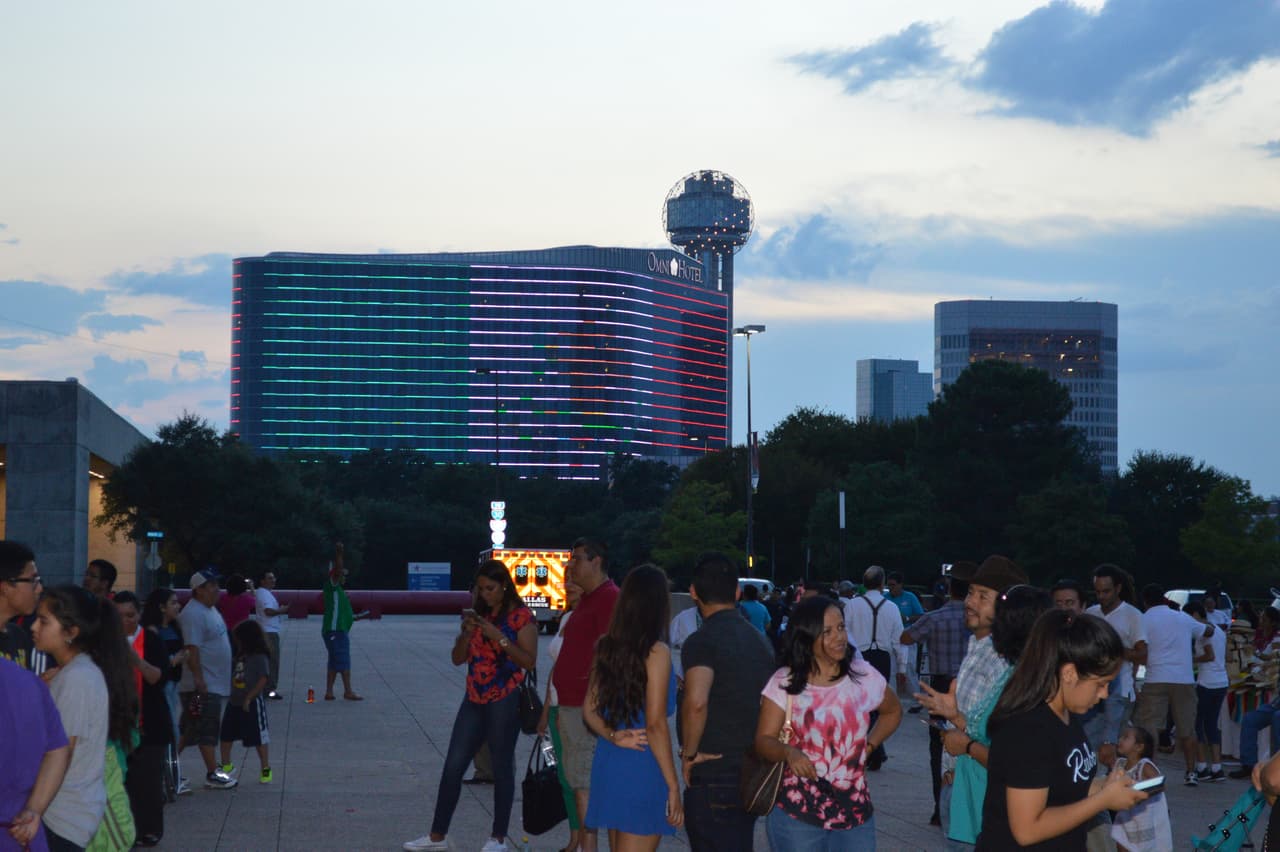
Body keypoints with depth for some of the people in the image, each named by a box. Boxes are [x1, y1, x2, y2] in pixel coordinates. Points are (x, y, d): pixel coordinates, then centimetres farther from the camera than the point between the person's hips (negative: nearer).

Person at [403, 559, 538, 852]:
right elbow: (458, 658, 12)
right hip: (474, 700, 6)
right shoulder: (478, 615, 13)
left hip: (505, 701, -6)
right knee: (452, 767, 4)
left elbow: (529, 661, -15)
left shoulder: (521, 617, -6)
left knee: (502, 768, 2)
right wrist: (466, 633, -6)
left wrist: (499, 637, -21)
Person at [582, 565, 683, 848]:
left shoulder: (607, 647, 7)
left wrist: (613, 736, -4)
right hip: (641, 769, -7)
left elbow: (589, 710, 12)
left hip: (608, 762, 7)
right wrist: (673, 787, -12)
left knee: (618, 846, 18)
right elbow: (655, 724, -15)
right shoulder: (656, 652, -13)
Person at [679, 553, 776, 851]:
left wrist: (689, 753, -16)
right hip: (754, 773, 8)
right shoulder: (760, 640, 12)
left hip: (714, 776, -8)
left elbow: (696, 702, -29)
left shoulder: (702, 642, -14)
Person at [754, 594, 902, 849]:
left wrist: (868, 747, 7)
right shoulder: (784, 682, -5)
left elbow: (893, 711, 21)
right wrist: (789, 752, -27)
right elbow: (764, 740, -6)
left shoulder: (864, 675, 2)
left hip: (855, 811, 2)